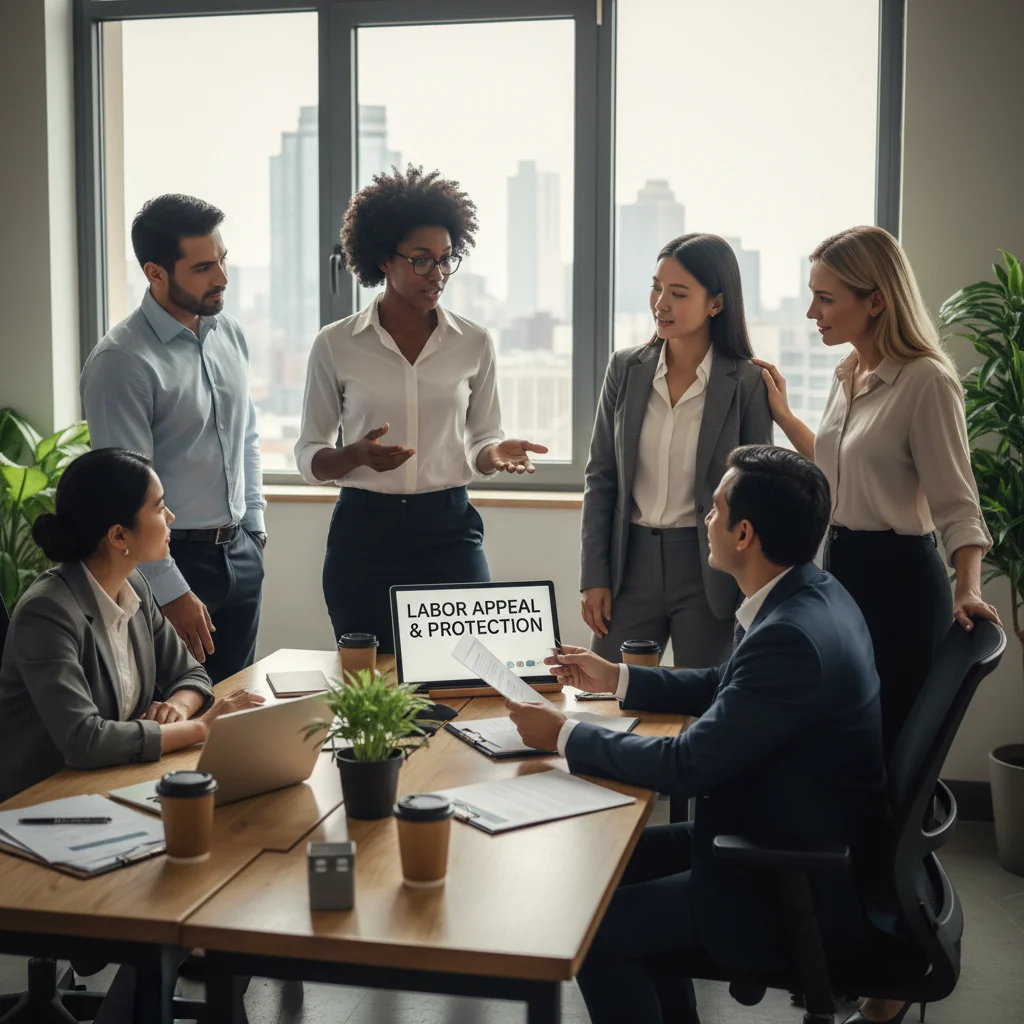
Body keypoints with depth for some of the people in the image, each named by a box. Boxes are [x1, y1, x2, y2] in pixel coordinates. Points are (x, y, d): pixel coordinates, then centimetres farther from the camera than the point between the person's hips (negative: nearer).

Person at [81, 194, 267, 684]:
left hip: (240, 553, 7)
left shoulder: (230, 336, 6)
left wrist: (254, 526, 13)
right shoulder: (121, 362, -18)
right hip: (174, 560, -7)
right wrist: (172, 593, -18)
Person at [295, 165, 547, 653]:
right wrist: (357, 455, -16)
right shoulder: (335, 345, 0)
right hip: (364, 531, -1)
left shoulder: (474, 343, 4)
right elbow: (309, 456, 4)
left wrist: (497, 453, -10)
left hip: (449, 528, 1)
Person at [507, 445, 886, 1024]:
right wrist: (617, 679, 16)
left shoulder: (792, 636, -30)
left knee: (598, 927, -7)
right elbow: (724, 687, 17)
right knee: (626, 855, 17)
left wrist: (564, 735, -14)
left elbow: (686, 767, -25)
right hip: (808, 838, 10)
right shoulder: (809, 594, 1)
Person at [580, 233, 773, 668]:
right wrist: (594, 576, 1)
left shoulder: (747, 384, -7)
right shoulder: (625, 368, 2)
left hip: (708, 569, -3)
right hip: (632, 563, 3)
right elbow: (601, 477, 5)